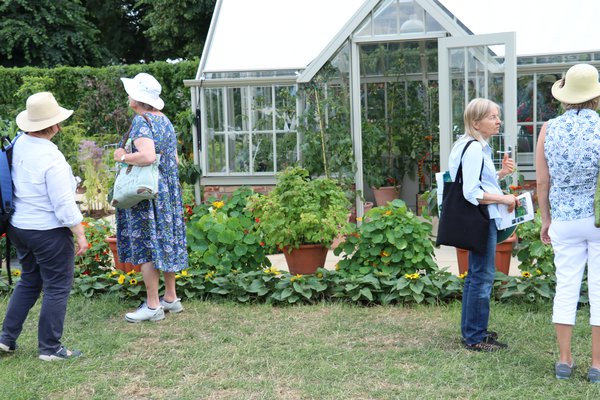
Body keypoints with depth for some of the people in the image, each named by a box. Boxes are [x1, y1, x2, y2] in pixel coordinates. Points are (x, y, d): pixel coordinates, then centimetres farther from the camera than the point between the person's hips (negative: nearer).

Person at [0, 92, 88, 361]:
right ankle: (50, 348, 13)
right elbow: (64, 204, -20)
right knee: (57, 288, 6)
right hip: (49, 231, -8)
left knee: (29, 281, 23)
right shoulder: (51, 158, -24)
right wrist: (80, 234, -10)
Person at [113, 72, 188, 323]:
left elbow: (147, 156, -30)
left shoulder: (142, 121, -16)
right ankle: (171, 298, 23)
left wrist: (123, 157, -15)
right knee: (165, 242, 14)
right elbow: (175, 158, 16)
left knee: (146, 246, -2)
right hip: (168, 191, 9)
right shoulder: (164, 120, 10)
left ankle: (153, 306, 3)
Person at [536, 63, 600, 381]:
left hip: (565, 220, 2)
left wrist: (546, 219, 13)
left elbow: (542, 181, 2)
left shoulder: (549, 129, -1)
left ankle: (564, 361, 13)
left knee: (566, 287, 9)